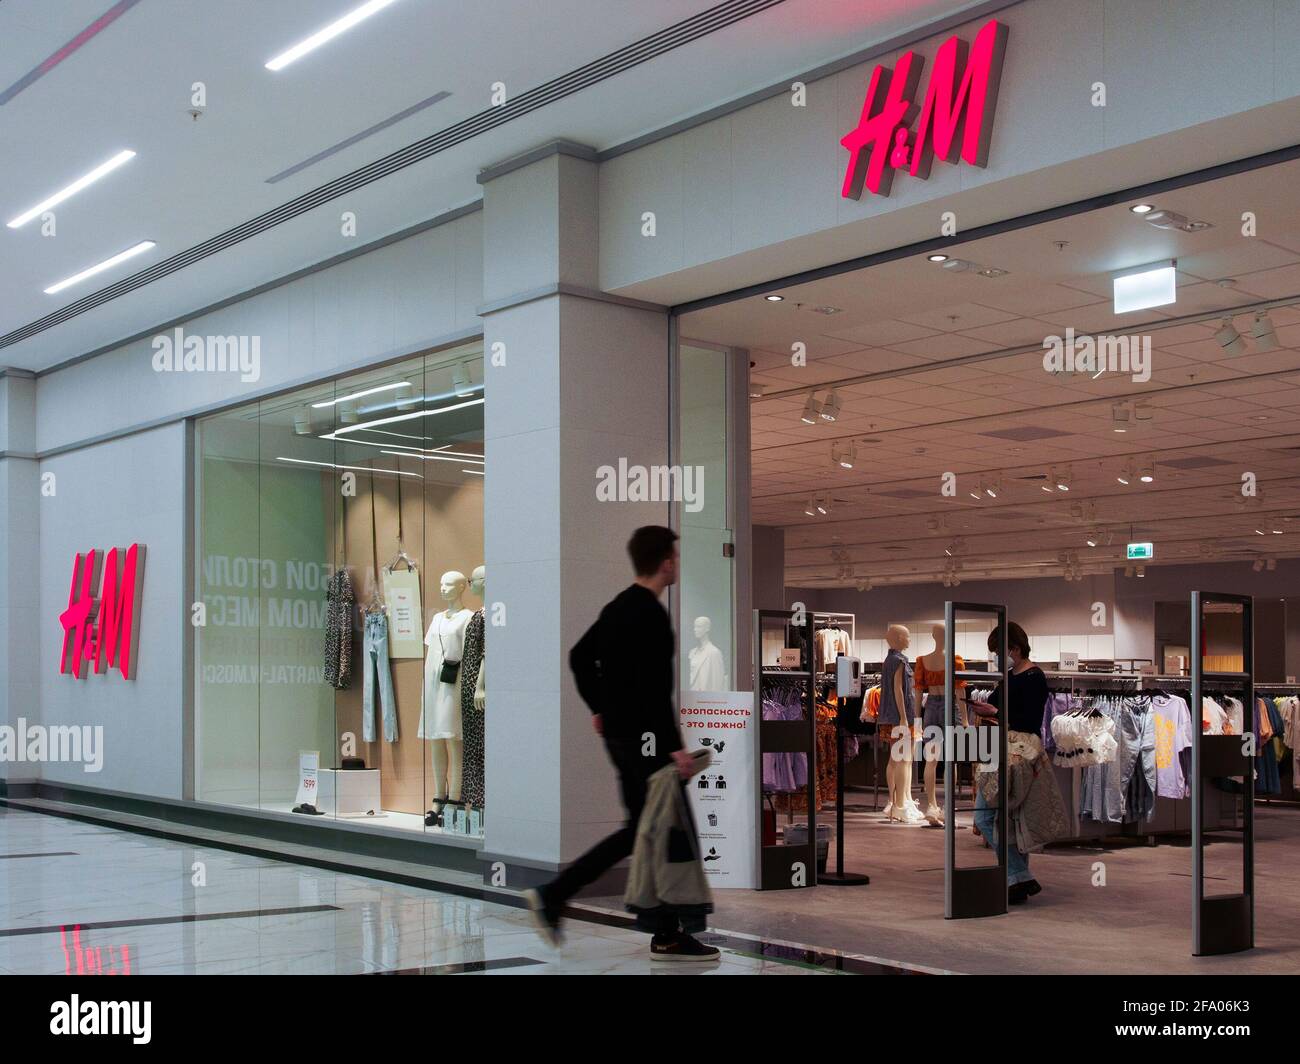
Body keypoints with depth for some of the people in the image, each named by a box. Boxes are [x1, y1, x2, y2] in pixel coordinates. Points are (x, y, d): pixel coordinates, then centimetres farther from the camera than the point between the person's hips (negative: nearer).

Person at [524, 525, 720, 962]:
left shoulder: (620, 607, 13)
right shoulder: (650, 614, -18)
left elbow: (580, 656, 21)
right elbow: (654, 689, -25)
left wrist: (599, 707, 24)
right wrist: (674, 747, -24)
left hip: (619, 732, 10)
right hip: (643, 736, -10)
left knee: (642, 828, 14)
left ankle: (553, 895, 10)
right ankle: (668, 937, 9)